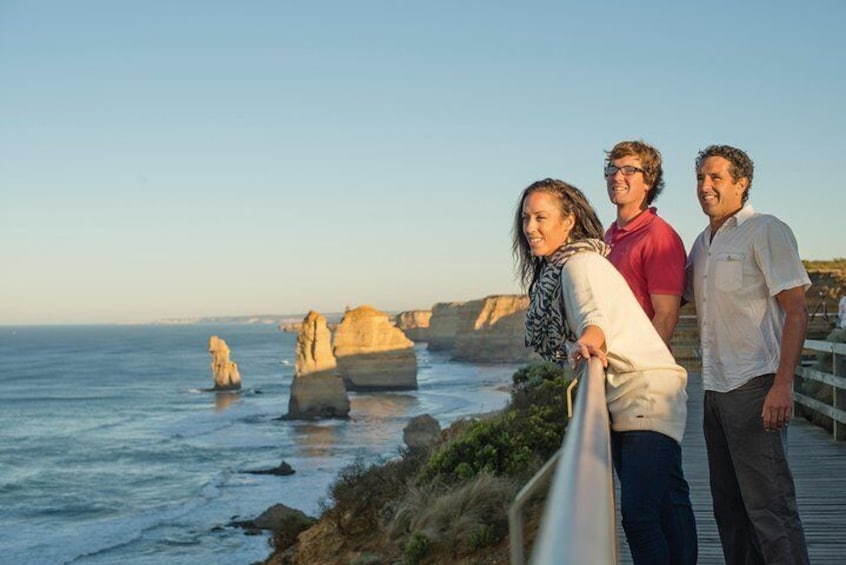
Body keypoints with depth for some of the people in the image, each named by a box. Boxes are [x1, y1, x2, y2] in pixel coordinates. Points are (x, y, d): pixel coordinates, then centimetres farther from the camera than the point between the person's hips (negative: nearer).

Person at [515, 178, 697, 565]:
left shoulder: (580, 263, -15)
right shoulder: (551, 273, 16)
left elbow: (595, 312, -37)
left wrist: (588, 339, -55)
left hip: (647, 393, -11)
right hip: (619, 402, 11)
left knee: (639, 513, -19)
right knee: (668, 504, 18)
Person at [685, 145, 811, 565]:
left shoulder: (766, 231, -7)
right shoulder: (703, 243, 17)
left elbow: (796, 310, -13)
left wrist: (783, 385, -20)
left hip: (755, 387, -8)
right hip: (715, 389, 8)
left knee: (769, 505, -8)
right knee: (729, 506, 13)